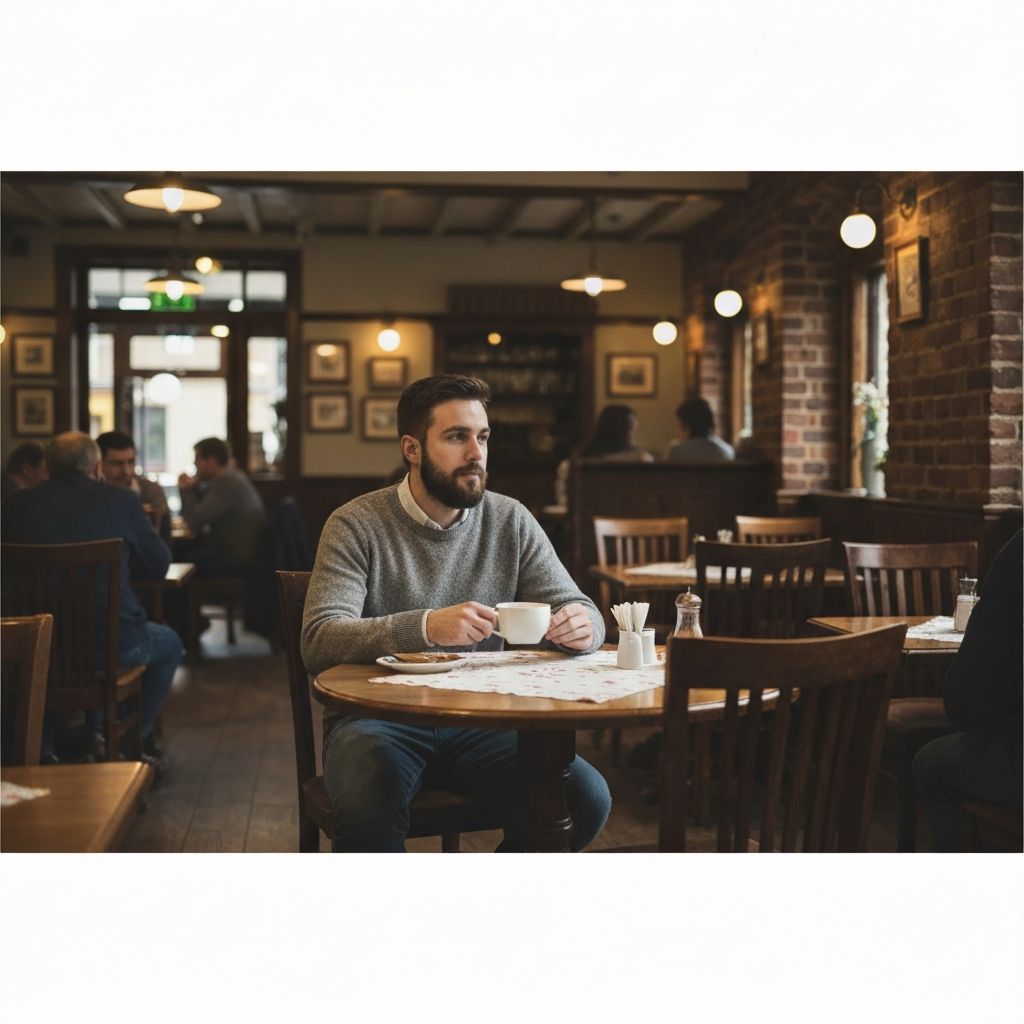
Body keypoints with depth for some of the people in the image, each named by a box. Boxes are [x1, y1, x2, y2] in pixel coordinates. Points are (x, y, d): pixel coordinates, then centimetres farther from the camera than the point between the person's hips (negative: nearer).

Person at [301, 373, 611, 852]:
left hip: (478, 718, 4)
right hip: (377, 718, -3)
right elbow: (319, 641, -18)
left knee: (586, 799, -18)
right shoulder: (357, 524, -6)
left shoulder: (511, 521, 5)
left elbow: (576, 609, 7)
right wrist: (426, 627, -34)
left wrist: (580, 625, -20)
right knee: (368, 812, -35)